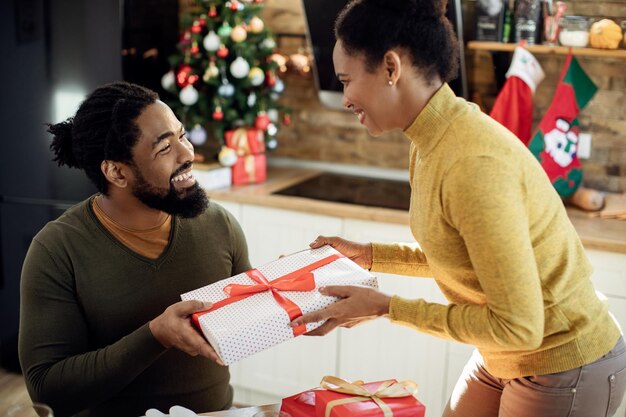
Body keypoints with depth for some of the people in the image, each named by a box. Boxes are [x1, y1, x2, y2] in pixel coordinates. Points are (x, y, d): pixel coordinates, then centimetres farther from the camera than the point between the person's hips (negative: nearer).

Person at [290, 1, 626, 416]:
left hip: (566, 372, -8)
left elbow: (518, 326, -27)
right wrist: (368, 255, 8)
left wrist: (387, 307, -21)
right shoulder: (431, 144, -3)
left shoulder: (475, 164, -30)